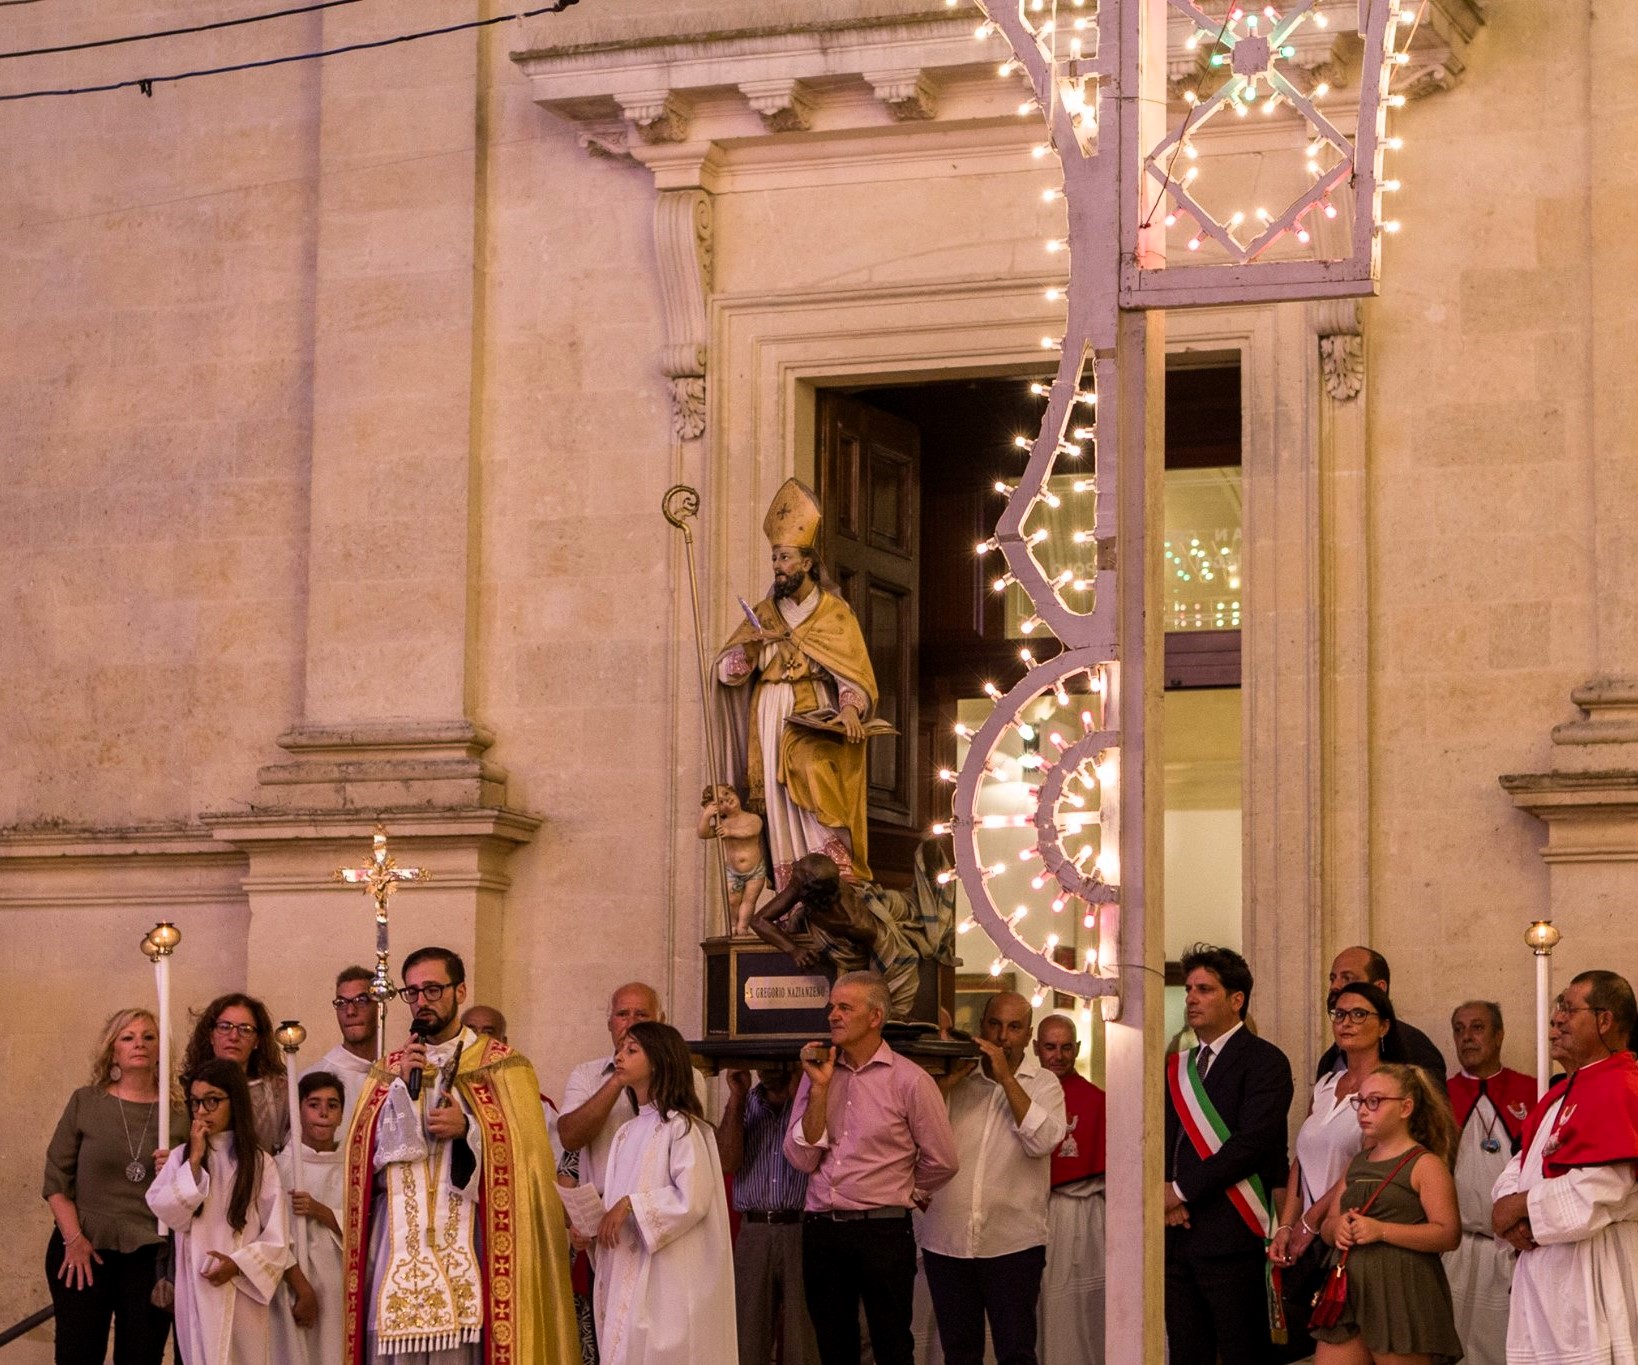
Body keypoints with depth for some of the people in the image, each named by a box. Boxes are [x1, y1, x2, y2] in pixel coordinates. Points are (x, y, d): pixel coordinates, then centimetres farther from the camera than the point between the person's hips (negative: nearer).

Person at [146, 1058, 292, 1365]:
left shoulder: (258, 1163, 1)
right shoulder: (181, 1157, 5)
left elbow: (276, 1239, 0)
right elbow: (166, 1212, -9)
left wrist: (238, 1264, -14)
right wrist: (195, 1160, -10)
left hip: (242, 1290, -1)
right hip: (196, 1291, 1)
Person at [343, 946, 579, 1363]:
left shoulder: (500, 1065, 6)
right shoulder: (389, 1070, 17)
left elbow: (523, 1150, 0)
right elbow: (363, 1154, 6)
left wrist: (468, 1128, -13)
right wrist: (400, 1089, -3)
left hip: (467, 1248, -3)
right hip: (398, 1248, 3)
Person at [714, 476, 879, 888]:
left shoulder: (834, 613, 2)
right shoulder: (763, 613, 13)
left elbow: (855, 672, -6)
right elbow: (726, 671, 9)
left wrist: (850, 709, -25)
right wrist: (748, 647, -12)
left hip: (813, 722, -4)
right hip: (769, 727, 4)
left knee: (814, 771, -31)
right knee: (779, 820, -3)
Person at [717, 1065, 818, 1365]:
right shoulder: (743, 1103, 14)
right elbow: (728, 1161, 0)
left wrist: (797, 1093, -13)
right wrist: (737, 1097, -2)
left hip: (801, 1229, -4)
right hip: (752, 1231, 4)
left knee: (802, 1339, -3)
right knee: (748, 1337, 5)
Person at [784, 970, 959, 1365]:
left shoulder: (909, 1080, -6)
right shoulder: (817, 1072, 7)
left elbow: (941, 1161, -1)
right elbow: (801, 1158, -1)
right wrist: (820, 1087, -7)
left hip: (883, 1231, -4)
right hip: (821, 1228, 4)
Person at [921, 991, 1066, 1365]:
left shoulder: (1043, 1084, 6)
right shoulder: (957, 1080, 10)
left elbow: (1042, 1140, -13)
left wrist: (1006, 1077, -13)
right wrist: (950, 1079, -9)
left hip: (1013, 1244, -2)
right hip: (947, 1241, 2)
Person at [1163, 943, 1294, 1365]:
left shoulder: (1264, 1061, -4)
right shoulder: (1179, 1066, 19)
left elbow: (1252, 1142, -15)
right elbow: (1165, 1139, 17)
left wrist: (1183, 1190, -13)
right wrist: (1165, 1193, -3)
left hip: (1231, 1235, -7)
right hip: (1178, 1233, 7)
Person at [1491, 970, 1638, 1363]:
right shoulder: (1564, 1091, 18)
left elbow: (1596, 1190, -24)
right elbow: (1523, 1163, 16)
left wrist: (1519, 1207, -11)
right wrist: (1514, 1221, -5)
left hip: (1591, 1277, -10)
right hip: (1546, 1270, 10)